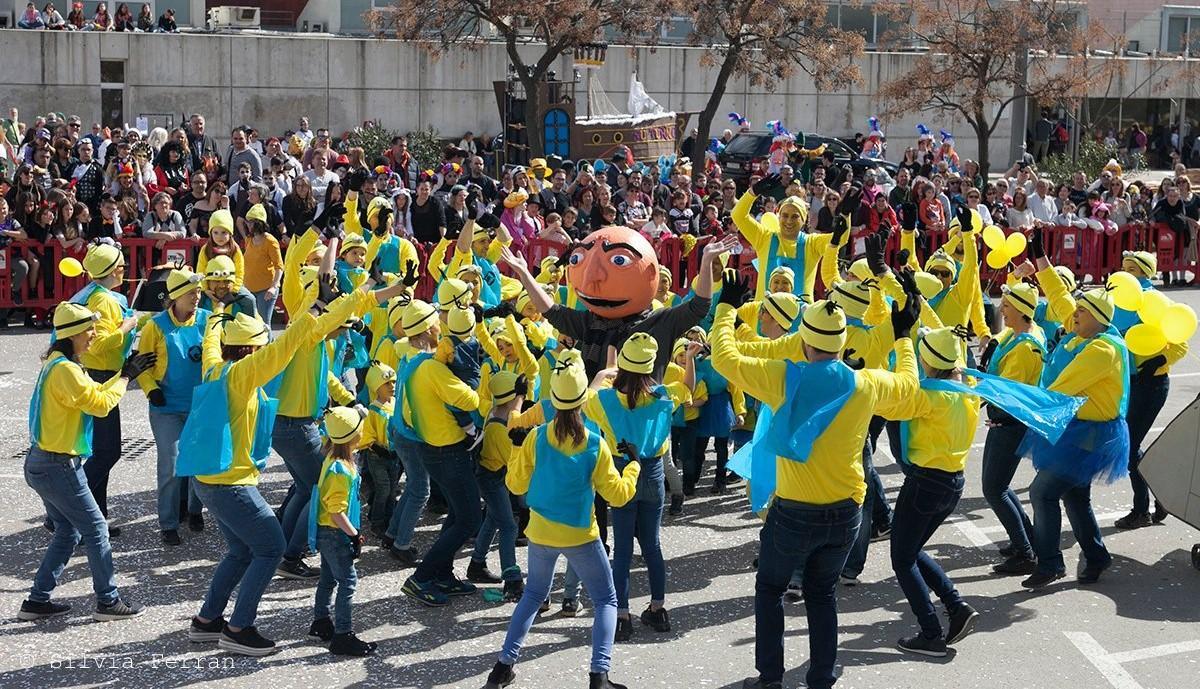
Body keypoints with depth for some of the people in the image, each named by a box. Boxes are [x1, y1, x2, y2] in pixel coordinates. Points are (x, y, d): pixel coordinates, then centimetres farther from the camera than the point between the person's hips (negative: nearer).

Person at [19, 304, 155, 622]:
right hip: (59, 466, -10)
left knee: (68, 533, 16)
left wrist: (125, 373, 10)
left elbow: (95, 392, 16)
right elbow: (100, 404, -19)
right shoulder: (65, 369, -20)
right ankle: (108, 602, 8)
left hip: (42, 463, 10)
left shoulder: (60, 364, 12)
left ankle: (37, 601, 19)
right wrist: (126, 376, -8)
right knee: (96, 529, 0)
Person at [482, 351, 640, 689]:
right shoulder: (595, 445, -15)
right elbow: (618, 495, -10)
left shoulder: (536, 438, -11)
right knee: (606, 600, 10)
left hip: (540, 533, 3)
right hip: (580, 536, -3)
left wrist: (516, 455, 13)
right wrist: (634, 464, 4)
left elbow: (516, 485, -1)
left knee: (533, 594, 23)